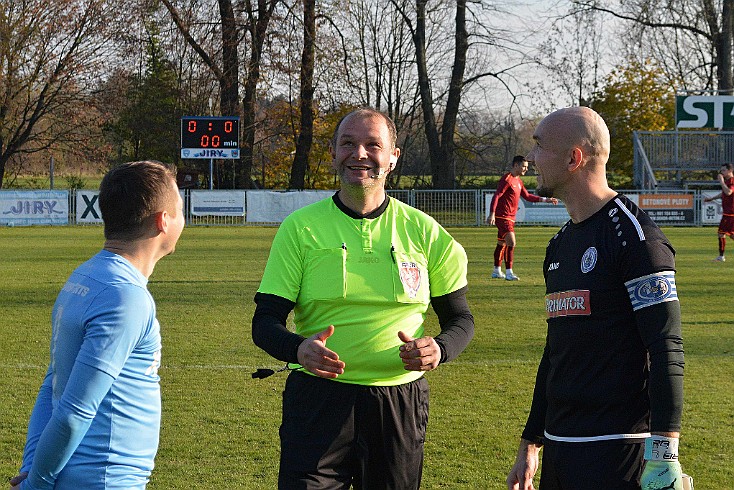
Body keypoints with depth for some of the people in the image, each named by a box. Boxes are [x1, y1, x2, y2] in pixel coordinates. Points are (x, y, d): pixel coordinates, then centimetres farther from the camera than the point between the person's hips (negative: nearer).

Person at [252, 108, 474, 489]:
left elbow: (459, 319, 11)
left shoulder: (423, 232, 5)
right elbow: (265, 321, -1)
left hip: (400, 407, 2)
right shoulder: (300, 228, 0)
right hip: (318, 399, -2)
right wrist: (299, 348, -24)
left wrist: (438, 349, -12)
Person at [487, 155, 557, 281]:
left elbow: (527, 196, 24)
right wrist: (492, 214, -31)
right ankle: (509, 272, -18)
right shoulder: (507, 179, -15)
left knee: (502, 244, 15)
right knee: (511, 242, -17)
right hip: (502, 217, -10)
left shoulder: (518, 181, 16)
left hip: (510, 218, 10)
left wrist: (545, 200, 18)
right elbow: (496, 196, -21)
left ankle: (497, 271, 23)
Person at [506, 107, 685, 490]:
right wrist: (530, 444, 21)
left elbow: (666, 351, -16)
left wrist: (663, 453, -21)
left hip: (617, 452, -8)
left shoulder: (632, 235, -11)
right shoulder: (560, 245, 16)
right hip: (558, 446, 8)